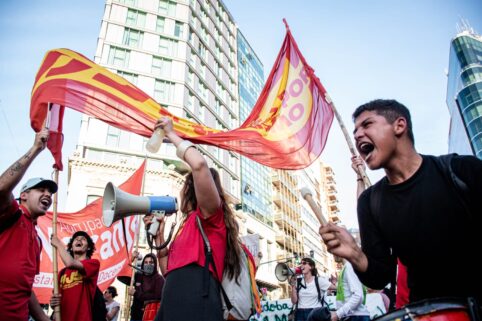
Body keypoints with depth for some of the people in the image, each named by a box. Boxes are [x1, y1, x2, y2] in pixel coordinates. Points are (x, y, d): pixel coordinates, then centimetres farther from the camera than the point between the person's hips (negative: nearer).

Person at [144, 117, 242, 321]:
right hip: (174, 304, 9)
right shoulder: (190, 224, 28)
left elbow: (199, 164, -18)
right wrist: (159, 235, 19)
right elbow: (170, 272, 26)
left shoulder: (211, 214, 1)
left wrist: (171, 134, -3)